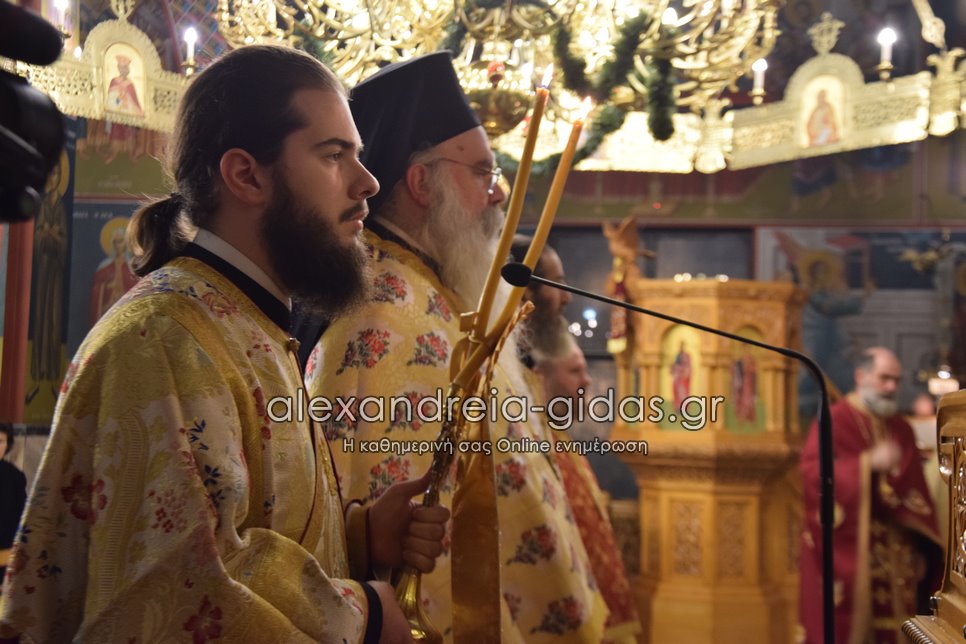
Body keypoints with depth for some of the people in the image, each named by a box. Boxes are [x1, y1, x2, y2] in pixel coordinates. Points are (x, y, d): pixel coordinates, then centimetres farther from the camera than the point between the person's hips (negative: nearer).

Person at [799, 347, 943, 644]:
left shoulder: (902, 430, 13)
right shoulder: (833, 422, -5)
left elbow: (916, 491, 15)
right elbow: (813, 472, -18)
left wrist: (920, 548, 9)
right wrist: (868, 463, -27)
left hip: (895, 555, 5)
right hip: (845, 552, -5)